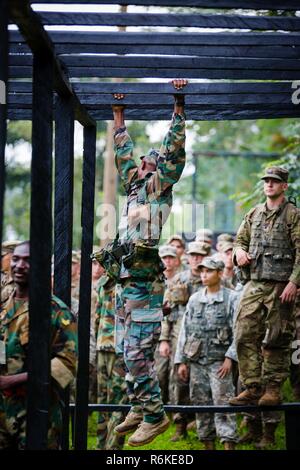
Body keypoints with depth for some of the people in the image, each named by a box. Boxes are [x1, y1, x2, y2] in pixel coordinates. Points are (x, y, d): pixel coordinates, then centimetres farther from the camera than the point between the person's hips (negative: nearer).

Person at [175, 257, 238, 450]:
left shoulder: (231, 298, -1)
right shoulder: (194, 299, 12)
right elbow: (185, 331, 13)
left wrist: (230, 358, -15)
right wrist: (181, 361, 8)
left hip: (219, 361, -5)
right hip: (196, 361, 5)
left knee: (223, 404, -11)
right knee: (201, 405, 7)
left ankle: (229, 444, -11)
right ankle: (208, 445, 15)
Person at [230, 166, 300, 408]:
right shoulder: (254, 214, 15)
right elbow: (240, 240, 25)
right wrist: (239, 251, 0)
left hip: (280, 286, -5)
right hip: (254, 284, 5)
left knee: (276, 339, -2)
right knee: (245, 335, -1)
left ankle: (273, 390, 6)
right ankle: (253, 388, 4)